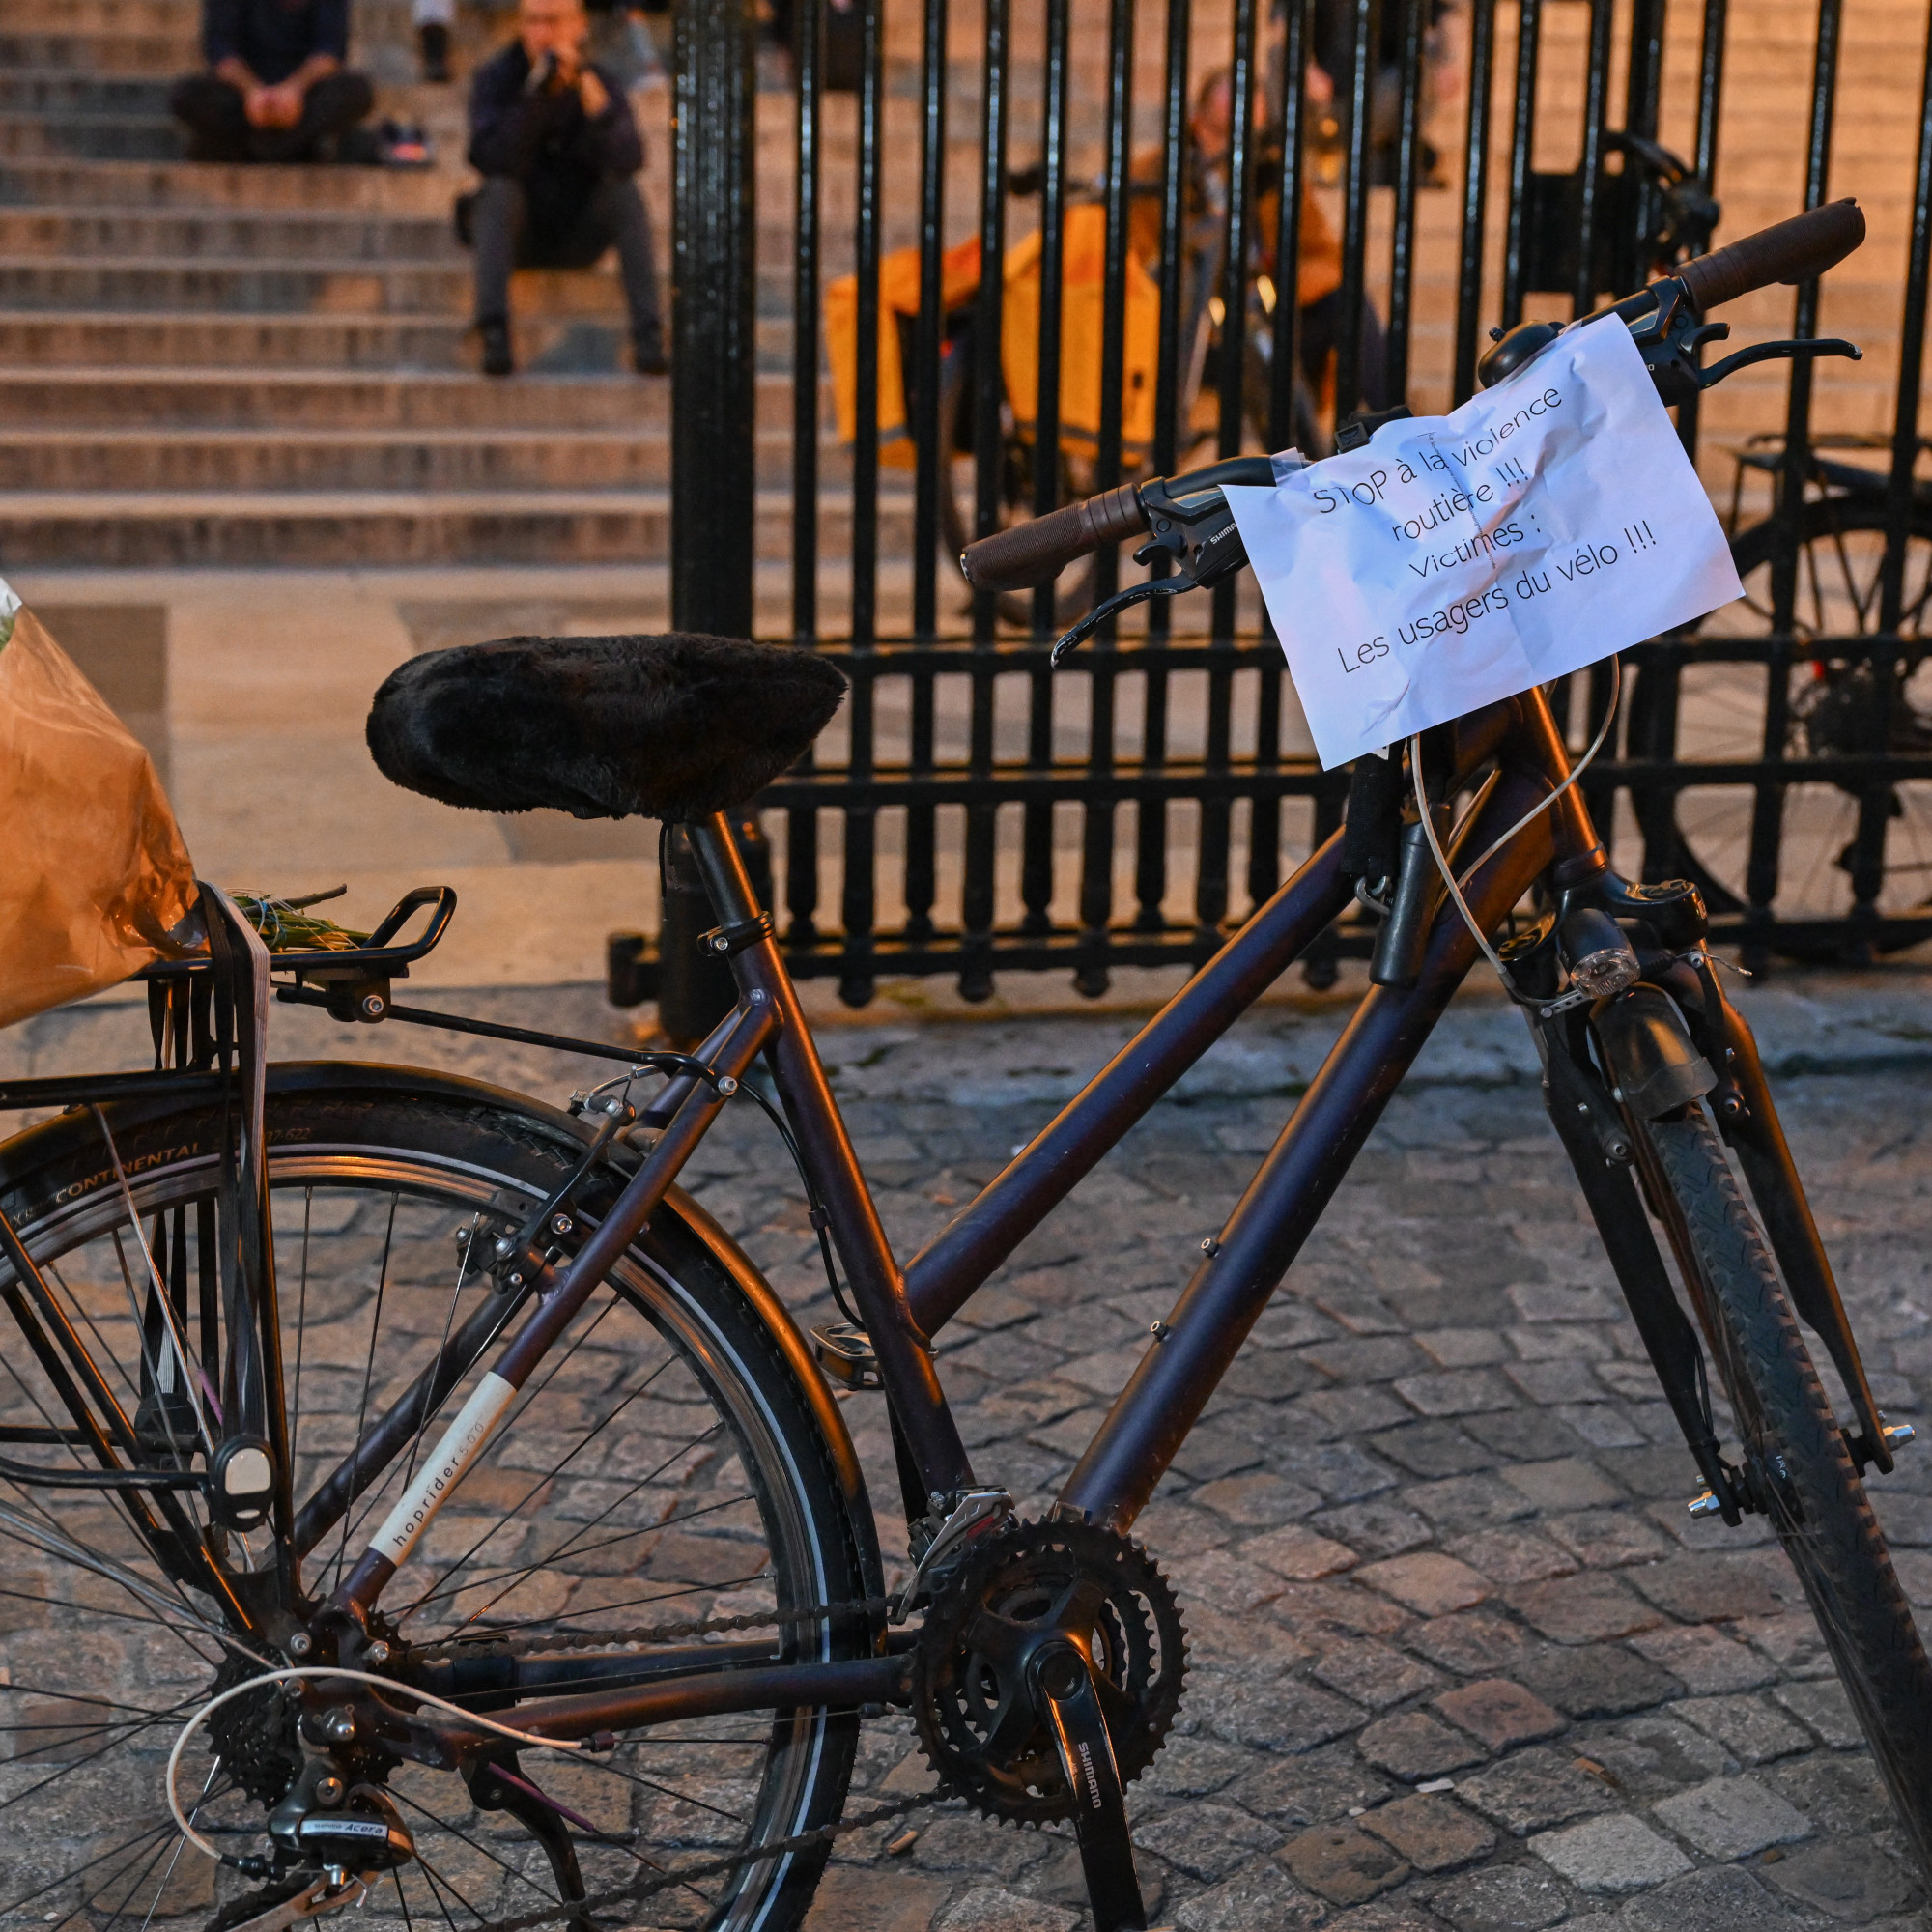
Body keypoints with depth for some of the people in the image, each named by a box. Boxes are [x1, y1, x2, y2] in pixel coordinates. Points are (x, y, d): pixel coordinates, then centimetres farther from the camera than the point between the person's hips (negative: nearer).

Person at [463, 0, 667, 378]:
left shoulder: (599, 84, -7)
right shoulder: (494, 80, -8)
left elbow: (627, 161, -24)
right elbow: (493, 161, -24)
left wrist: (588, 89, -34)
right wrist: (535, 96, -33)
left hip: (578, 239, 1)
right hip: (517, 233, -1)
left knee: (624, 191, -25)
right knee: (500, 191, -31)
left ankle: (648, 333, -33)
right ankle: (494, 332, -40)